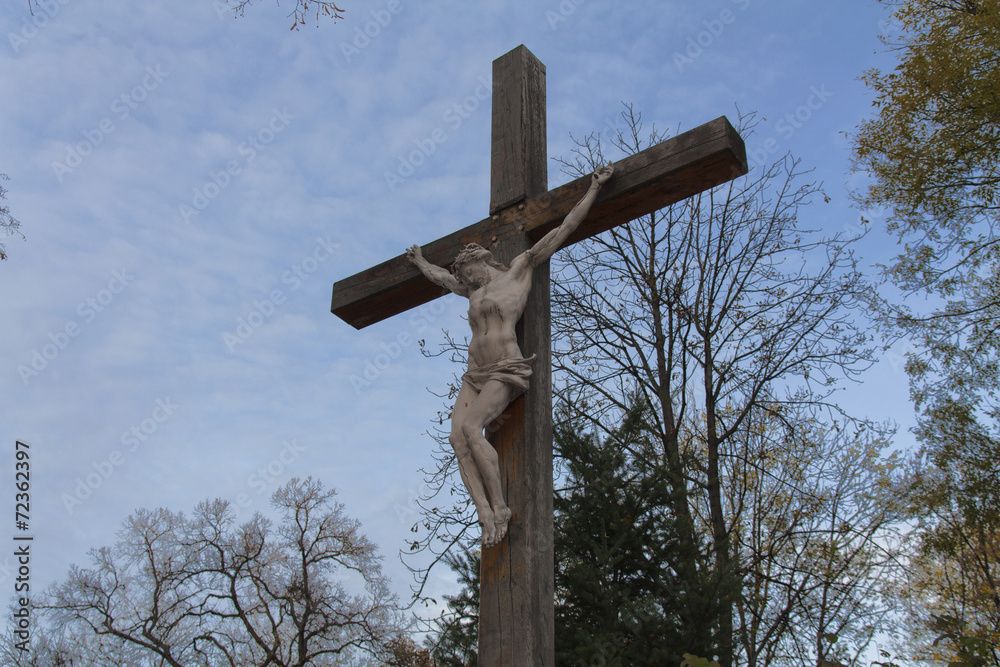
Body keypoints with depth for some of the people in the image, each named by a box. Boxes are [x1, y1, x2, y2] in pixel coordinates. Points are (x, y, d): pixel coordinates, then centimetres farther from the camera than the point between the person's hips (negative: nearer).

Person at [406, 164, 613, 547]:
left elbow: (564, 229, 9)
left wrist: (594, 189, 11)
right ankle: (486, 516, -24)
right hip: (476, 373, 7)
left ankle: (500, 507, -20)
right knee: (457, 436, -17)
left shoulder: (520, 268, 8)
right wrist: (420, 263, 62)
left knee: (471, 428, -26)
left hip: (508, 370, -7)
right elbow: (441, 277, 46)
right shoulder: (474, 292, 25)